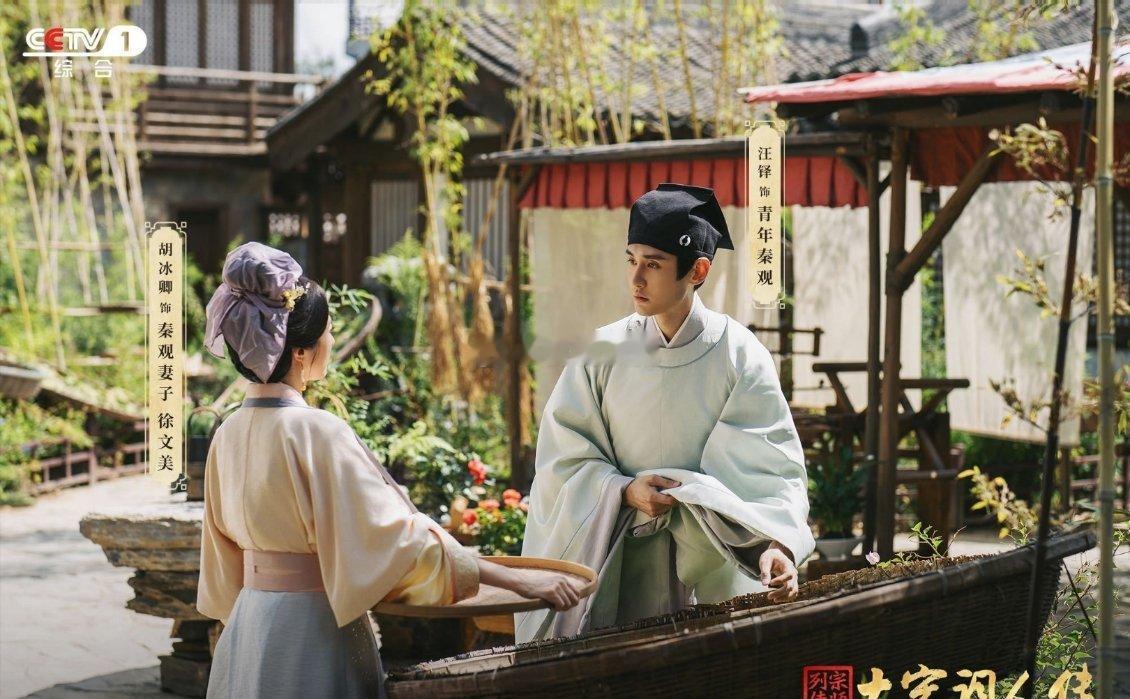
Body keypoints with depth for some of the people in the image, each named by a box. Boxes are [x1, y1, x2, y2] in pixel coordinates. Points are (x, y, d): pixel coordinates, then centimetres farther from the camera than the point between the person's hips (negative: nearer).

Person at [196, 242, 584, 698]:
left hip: (247, 624, 8)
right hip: (312, 637, -8)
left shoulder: (228, 434, 3)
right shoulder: (318, 433, -20)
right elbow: (397, 533, -22)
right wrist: (518, 581, -20)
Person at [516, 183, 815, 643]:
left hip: (711, 568, -1)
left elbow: (770, 467, -13)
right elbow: (563, 457, -1)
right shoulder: (604, 354, 0)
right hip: (615, 566, 1)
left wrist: (777, 546, -30)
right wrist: (624, 492, -19)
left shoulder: (739, 356, -6)